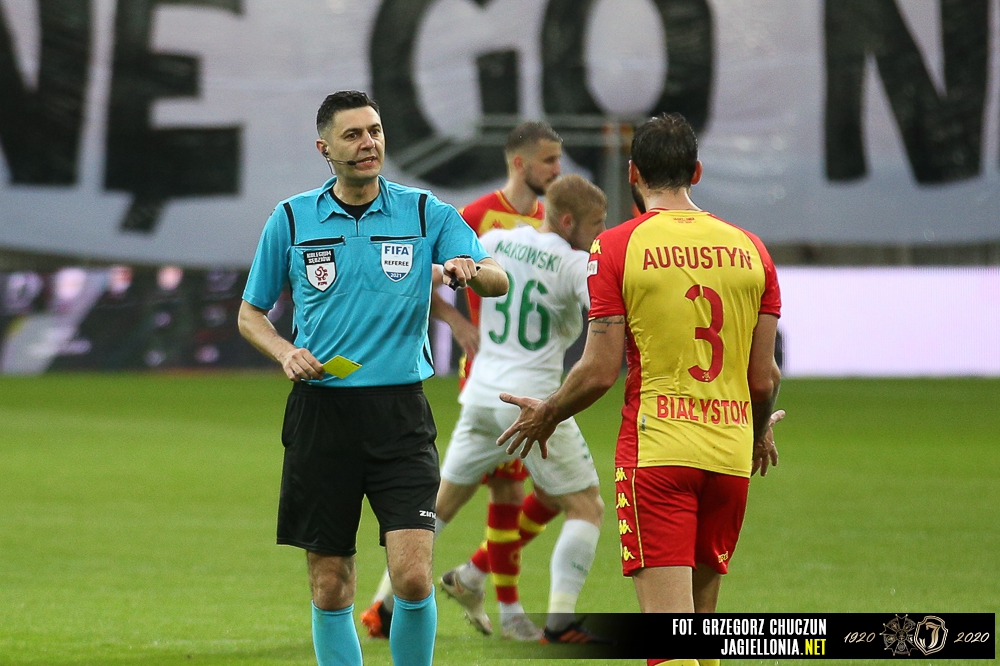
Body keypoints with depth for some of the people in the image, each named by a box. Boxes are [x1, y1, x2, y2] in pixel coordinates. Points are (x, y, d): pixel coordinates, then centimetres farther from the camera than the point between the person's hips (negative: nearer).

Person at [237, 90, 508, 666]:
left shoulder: (428, 214, 4)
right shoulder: (291, 220, 5)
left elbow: (498, 280, -4)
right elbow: (251, 314, 14)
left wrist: (471, 269, -27)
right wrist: (286, 353, -6)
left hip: (399, 411, -1)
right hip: (321, 412, 1)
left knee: (413, 575, -12)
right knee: (330, 587, 3)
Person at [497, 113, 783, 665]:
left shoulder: (616, 247, -4)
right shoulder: (748, 248, 7)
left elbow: (600, 371, -7)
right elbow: (765, 377, 7)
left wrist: (545, 415, 12)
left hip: (655, 449, -4)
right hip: (731, 452, 4)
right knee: (701, 614, 16)